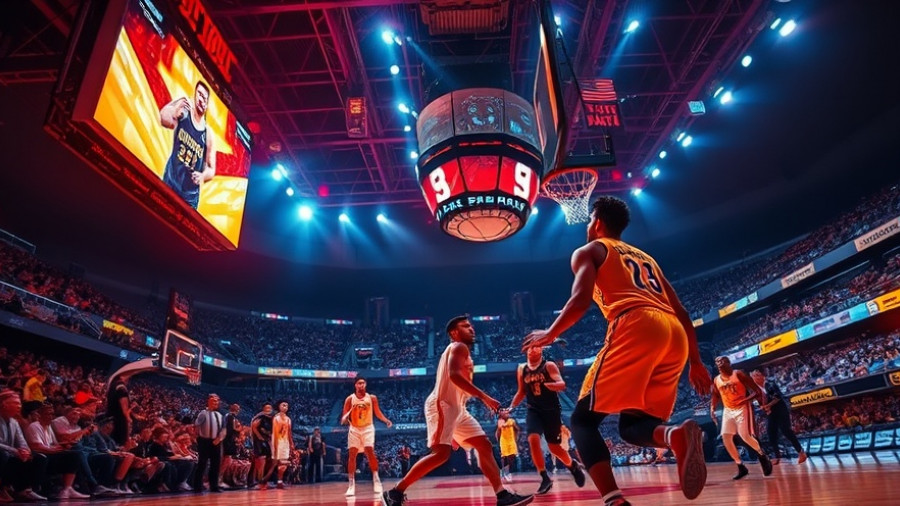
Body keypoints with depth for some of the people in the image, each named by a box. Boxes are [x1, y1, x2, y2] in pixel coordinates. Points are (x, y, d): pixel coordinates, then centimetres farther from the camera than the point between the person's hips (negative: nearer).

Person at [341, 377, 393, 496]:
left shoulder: (372, 398, -3)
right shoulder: (350, 399, -5)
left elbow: (378, 413, 6)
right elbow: (344, 415, -4)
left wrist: (386, 420, -11)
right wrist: (343, 420, -27)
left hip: (368, 428, -1)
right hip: (354, 429, 1)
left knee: (370, 452, -13)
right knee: (351, 455, -4)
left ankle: (376, 479, 2)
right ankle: (352, 484, 5)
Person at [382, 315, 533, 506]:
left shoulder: (460, 351, 25)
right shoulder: (459, 347, -5)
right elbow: (454, 375, -24)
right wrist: (484, 397, -25)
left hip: (456, 407, 11)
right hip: (443, 405, -11)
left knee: (485, 446, 6)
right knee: (441, 453, -18)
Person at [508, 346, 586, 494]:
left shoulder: (549, 366, -10)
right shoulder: (522, 369, 2)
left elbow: (562, 384, -23)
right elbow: (521, 392, 14)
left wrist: (552, 384, -45)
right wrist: (511, 407, 3)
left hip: (552, 410, -3)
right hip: (534, 410, 3)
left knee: (554, 447, 5)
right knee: (533, 440, -20)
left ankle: (574, 466, 36)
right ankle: (545, 478, -6)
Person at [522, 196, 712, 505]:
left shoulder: (588, 251, 16)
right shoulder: (645, 257, 35)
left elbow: (581, 300, -3)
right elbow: (681, 313, 29)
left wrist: (549, 334, 12)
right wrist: (696, 363, 31)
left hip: (636, 328, -6)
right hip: (675, 336, 7)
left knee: (583, 419, 3)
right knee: (633, 425, 16)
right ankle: (677, 435, -18)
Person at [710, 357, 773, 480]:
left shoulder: (738, 374, -10)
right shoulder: (717, 380, 5)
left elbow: (756, 390, -10)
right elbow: (716, 397, 15)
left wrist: (747, 399, -25)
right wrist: (712, 410, 1)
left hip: (742, 408, -6)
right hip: (728, 410, 6)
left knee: (745, 436, -16)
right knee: (726, 437, -5)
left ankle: (762, 456, 16)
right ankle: (741, 467, 6)